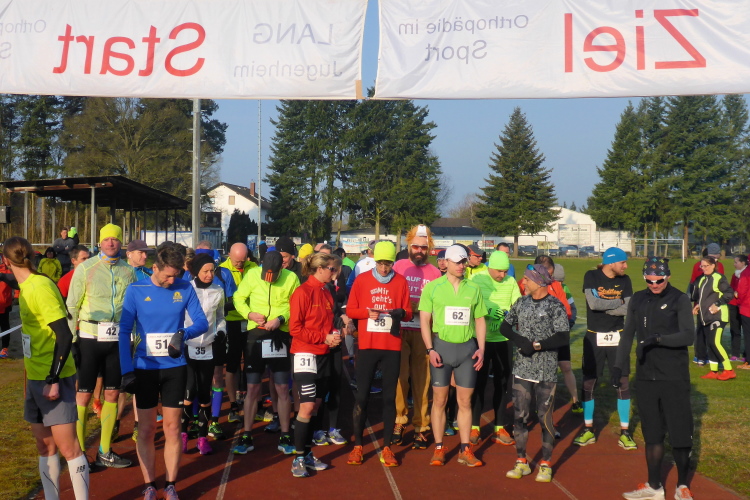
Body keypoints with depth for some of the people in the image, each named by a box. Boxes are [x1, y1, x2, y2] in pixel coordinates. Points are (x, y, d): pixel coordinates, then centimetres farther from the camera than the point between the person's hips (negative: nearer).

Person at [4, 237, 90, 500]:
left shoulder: (41, 287, -17)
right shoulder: (26, 286, 9)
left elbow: (64, 336, -20)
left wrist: (53, 379, -19)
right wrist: (37, 377, 16)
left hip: (54, 379, -9)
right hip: (36, 379, 9)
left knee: (68, 447, -5)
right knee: (44, 446, 14)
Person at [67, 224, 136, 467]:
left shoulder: (128, 271, 6)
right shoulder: (85, 269, -4)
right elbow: (72, 307, -3)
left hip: (118, 339, 4)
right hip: (90, 338, -4)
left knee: (112, 393, 9)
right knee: (84, 394, -1)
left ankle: (105, 452, 21)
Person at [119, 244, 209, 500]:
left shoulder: (185, 289, -3)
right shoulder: (136, 290, -5)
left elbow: (202, 322, -2)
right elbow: (124, 331, -3)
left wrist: (184, 333, -24)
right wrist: (127, 370, -9)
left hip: (175, 367, 1)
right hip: (145, 368, 0)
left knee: (172, 428, 6)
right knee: (146, 429, 6)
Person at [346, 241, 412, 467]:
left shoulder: (401, 282, 4)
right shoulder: (362, 280, 2)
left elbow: (408, 313, 6)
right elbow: (350, 310, 4)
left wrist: (400, 313, -16)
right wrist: (366, 312, -15)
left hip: (392, 346, 1)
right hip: (367, 345, -1)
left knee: (389, 397, 4)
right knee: (362, 396, 1)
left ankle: (387, 447, 11)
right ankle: (357, 446, 11)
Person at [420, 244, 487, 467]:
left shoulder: (473, 289, 8)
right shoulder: (433, 287, 0)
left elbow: (480, 320, 12)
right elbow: (424, 320, -2)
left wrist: (481, 348, 2)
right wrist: (430, 349, -11)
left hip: (467, 347, 2)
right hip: (442, 345, -2)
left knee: (465, 401, 6)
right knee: (439, 400, 3)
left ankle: (465, 450, 13)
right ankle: (438, 449, 11)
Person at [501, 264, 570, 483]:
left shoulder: (555, 306, -8)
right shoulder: (522, 302, 8)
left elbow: (563, 337, -14)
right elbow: (505, 326, 13)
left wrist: (536, 345, -17)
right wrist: (519, 339, -6)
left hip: (545, 372, -4)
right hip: (522, 368, 5)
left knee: (545, 417, 2)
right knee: (520, 416, 6)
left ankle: (545, 465, 14)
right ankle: (522, 462, 18)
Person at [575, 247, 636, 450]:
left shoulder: (624, 280, 1)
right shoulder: (591, 276, -8)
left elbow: (629, 309, -10)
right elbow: (593, 303, -21)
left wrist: (603, 307, -15)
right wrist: (618, 302, -11)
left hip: (617, 337, 2)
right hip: (594, 338, -2)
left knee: (623, 383, 0)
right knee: (589, 383, 4)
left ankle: (625, 432, 9)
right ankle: (588, 430, 16)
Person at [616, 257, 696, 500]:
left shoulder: (679, 300, -5)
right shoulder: (638, 300, 8)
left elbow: (688, 336, -15)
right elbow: (627, 335, 15)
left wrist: (658, 339, -28)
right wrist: (618, 366, 11)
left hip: (675, 378, -4)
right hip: (645, 377, 4)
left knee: (680, 435, 1)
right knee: (652, 435, 10)